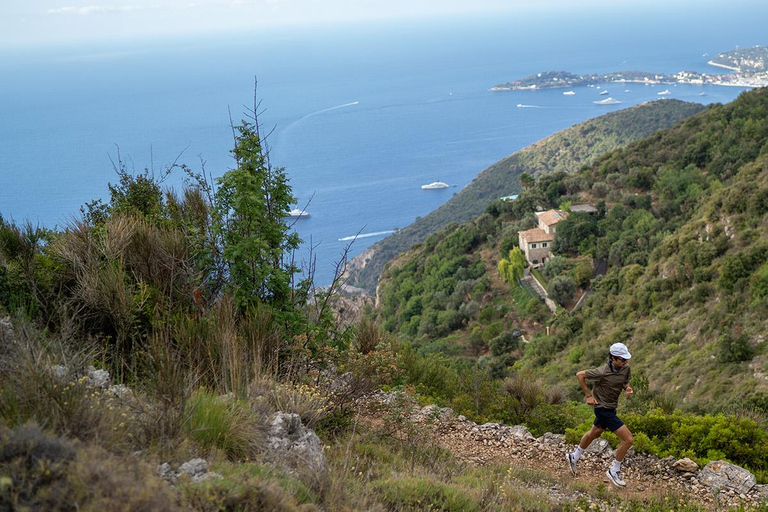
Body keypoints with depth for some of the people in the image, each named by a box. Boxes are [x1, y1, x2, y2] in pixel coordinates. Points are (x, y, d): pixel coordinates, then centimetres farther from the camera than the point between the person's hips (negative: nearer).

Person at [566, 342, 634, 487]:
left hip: (611, 407, 8)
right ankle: (614, 471, 6)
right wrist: (589, 395, -14)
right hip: (603, 409, -8)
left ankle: (574, 457, 50)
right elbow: (580, 375, -17)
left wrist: (627, 388, -11)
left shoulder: (626, 368, -7)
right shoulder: (603, 372, -28)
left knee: (594, 433, 28)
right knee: (628, 439, -11)